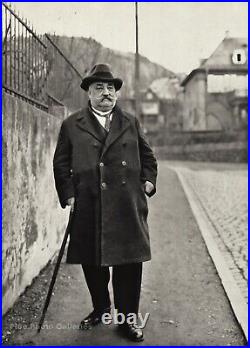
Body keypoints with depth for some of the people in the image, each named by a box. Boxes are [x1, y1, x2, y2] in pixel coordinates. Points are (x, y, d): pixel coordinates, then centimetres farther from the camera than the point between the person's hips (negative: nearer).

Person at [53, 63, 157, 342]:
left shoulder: (131, 123, 13)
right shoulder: (72, 125, 6)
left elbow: (148, 157, 20)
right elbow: (61, 164, 6)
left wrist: (148, 180, 4)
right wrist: (68, 195, -4)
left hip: (128, 208, 1)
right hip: (88, 208, 0)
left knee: (129, 264, 2)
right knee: (92, 264, 11)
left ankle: (127, 318, 19)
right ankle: (100, 308, 35)